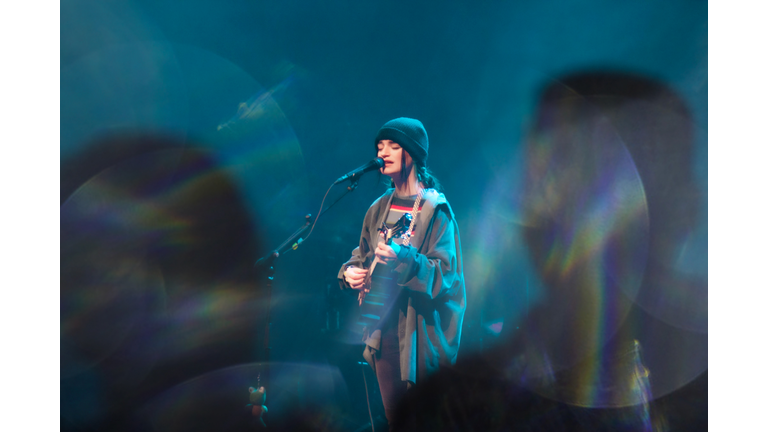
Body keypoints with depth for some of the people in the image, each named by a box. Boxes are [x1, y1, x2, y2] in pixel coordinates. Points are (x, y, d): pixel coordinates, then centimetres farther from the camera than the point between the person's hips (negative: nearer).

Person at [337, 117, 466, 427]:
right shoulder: (379, 208, 9)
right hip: (383, 330, 6)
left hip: (420, 335, -6)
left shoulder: (434, 209, -9)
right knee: (395, 418, 14)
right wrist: (350, 271, -3)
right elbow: (361, 256, 19)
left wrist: (403, 259, -33)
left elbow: (444, 272, -17)